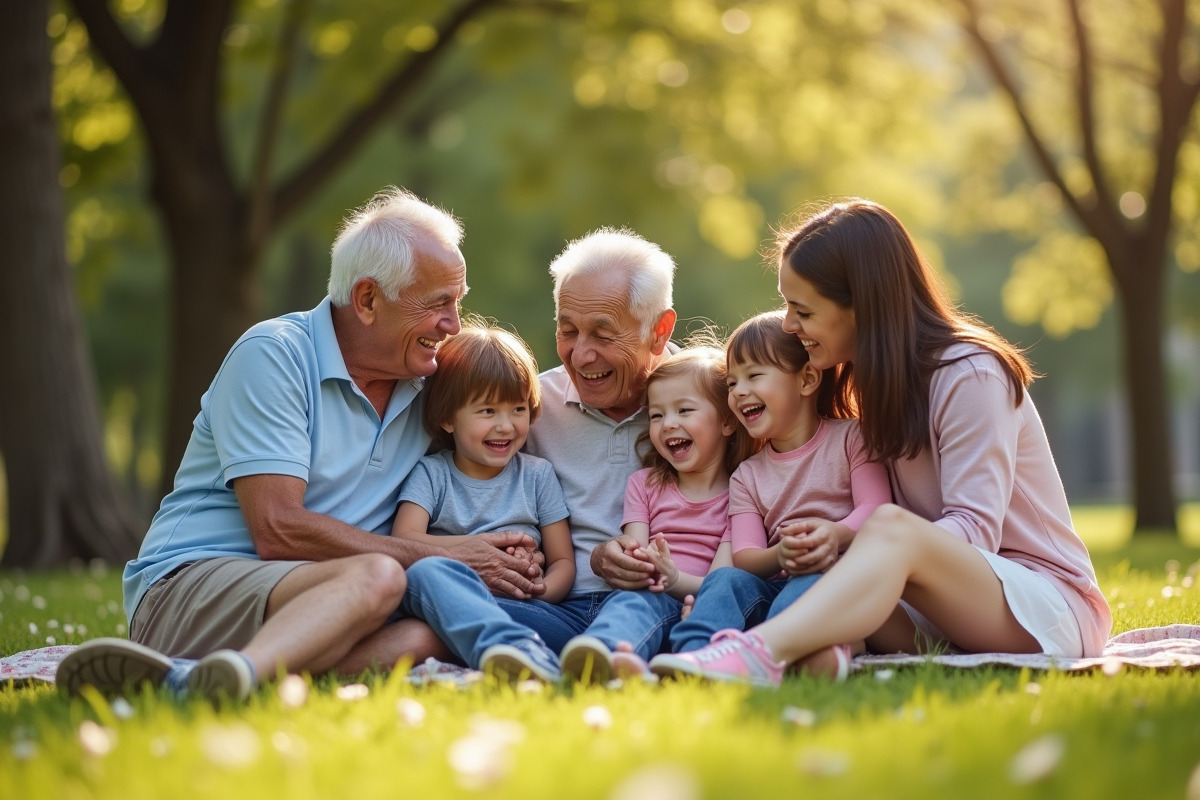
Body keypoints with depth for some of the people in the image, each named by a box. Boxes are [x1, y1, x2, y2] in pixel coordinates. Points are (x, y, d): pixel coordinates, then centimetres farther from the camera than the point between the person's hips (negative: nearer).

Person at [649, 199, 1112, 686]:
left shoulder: (970, 376, -11)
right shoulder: (876, 380, 13)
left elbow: (973, 532, -17)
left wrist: (844, 538, -29)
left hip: (1052, 608, -7)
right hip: (953, 605, 7)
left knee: (890, 528, -36)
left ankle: (758, 652, -58)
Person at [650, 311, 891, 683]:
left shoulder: (849, 438, 10)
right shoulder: (747, 476, 21)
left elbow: (876, 510, -5)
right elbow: (744, 556, 6)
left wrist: (837, 535, -28)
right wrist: (780, 555, -19)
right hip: (778, 582, 3)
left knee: (814, 581, -35)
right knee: (725, 578, -26)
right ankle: (692, 655, -55)